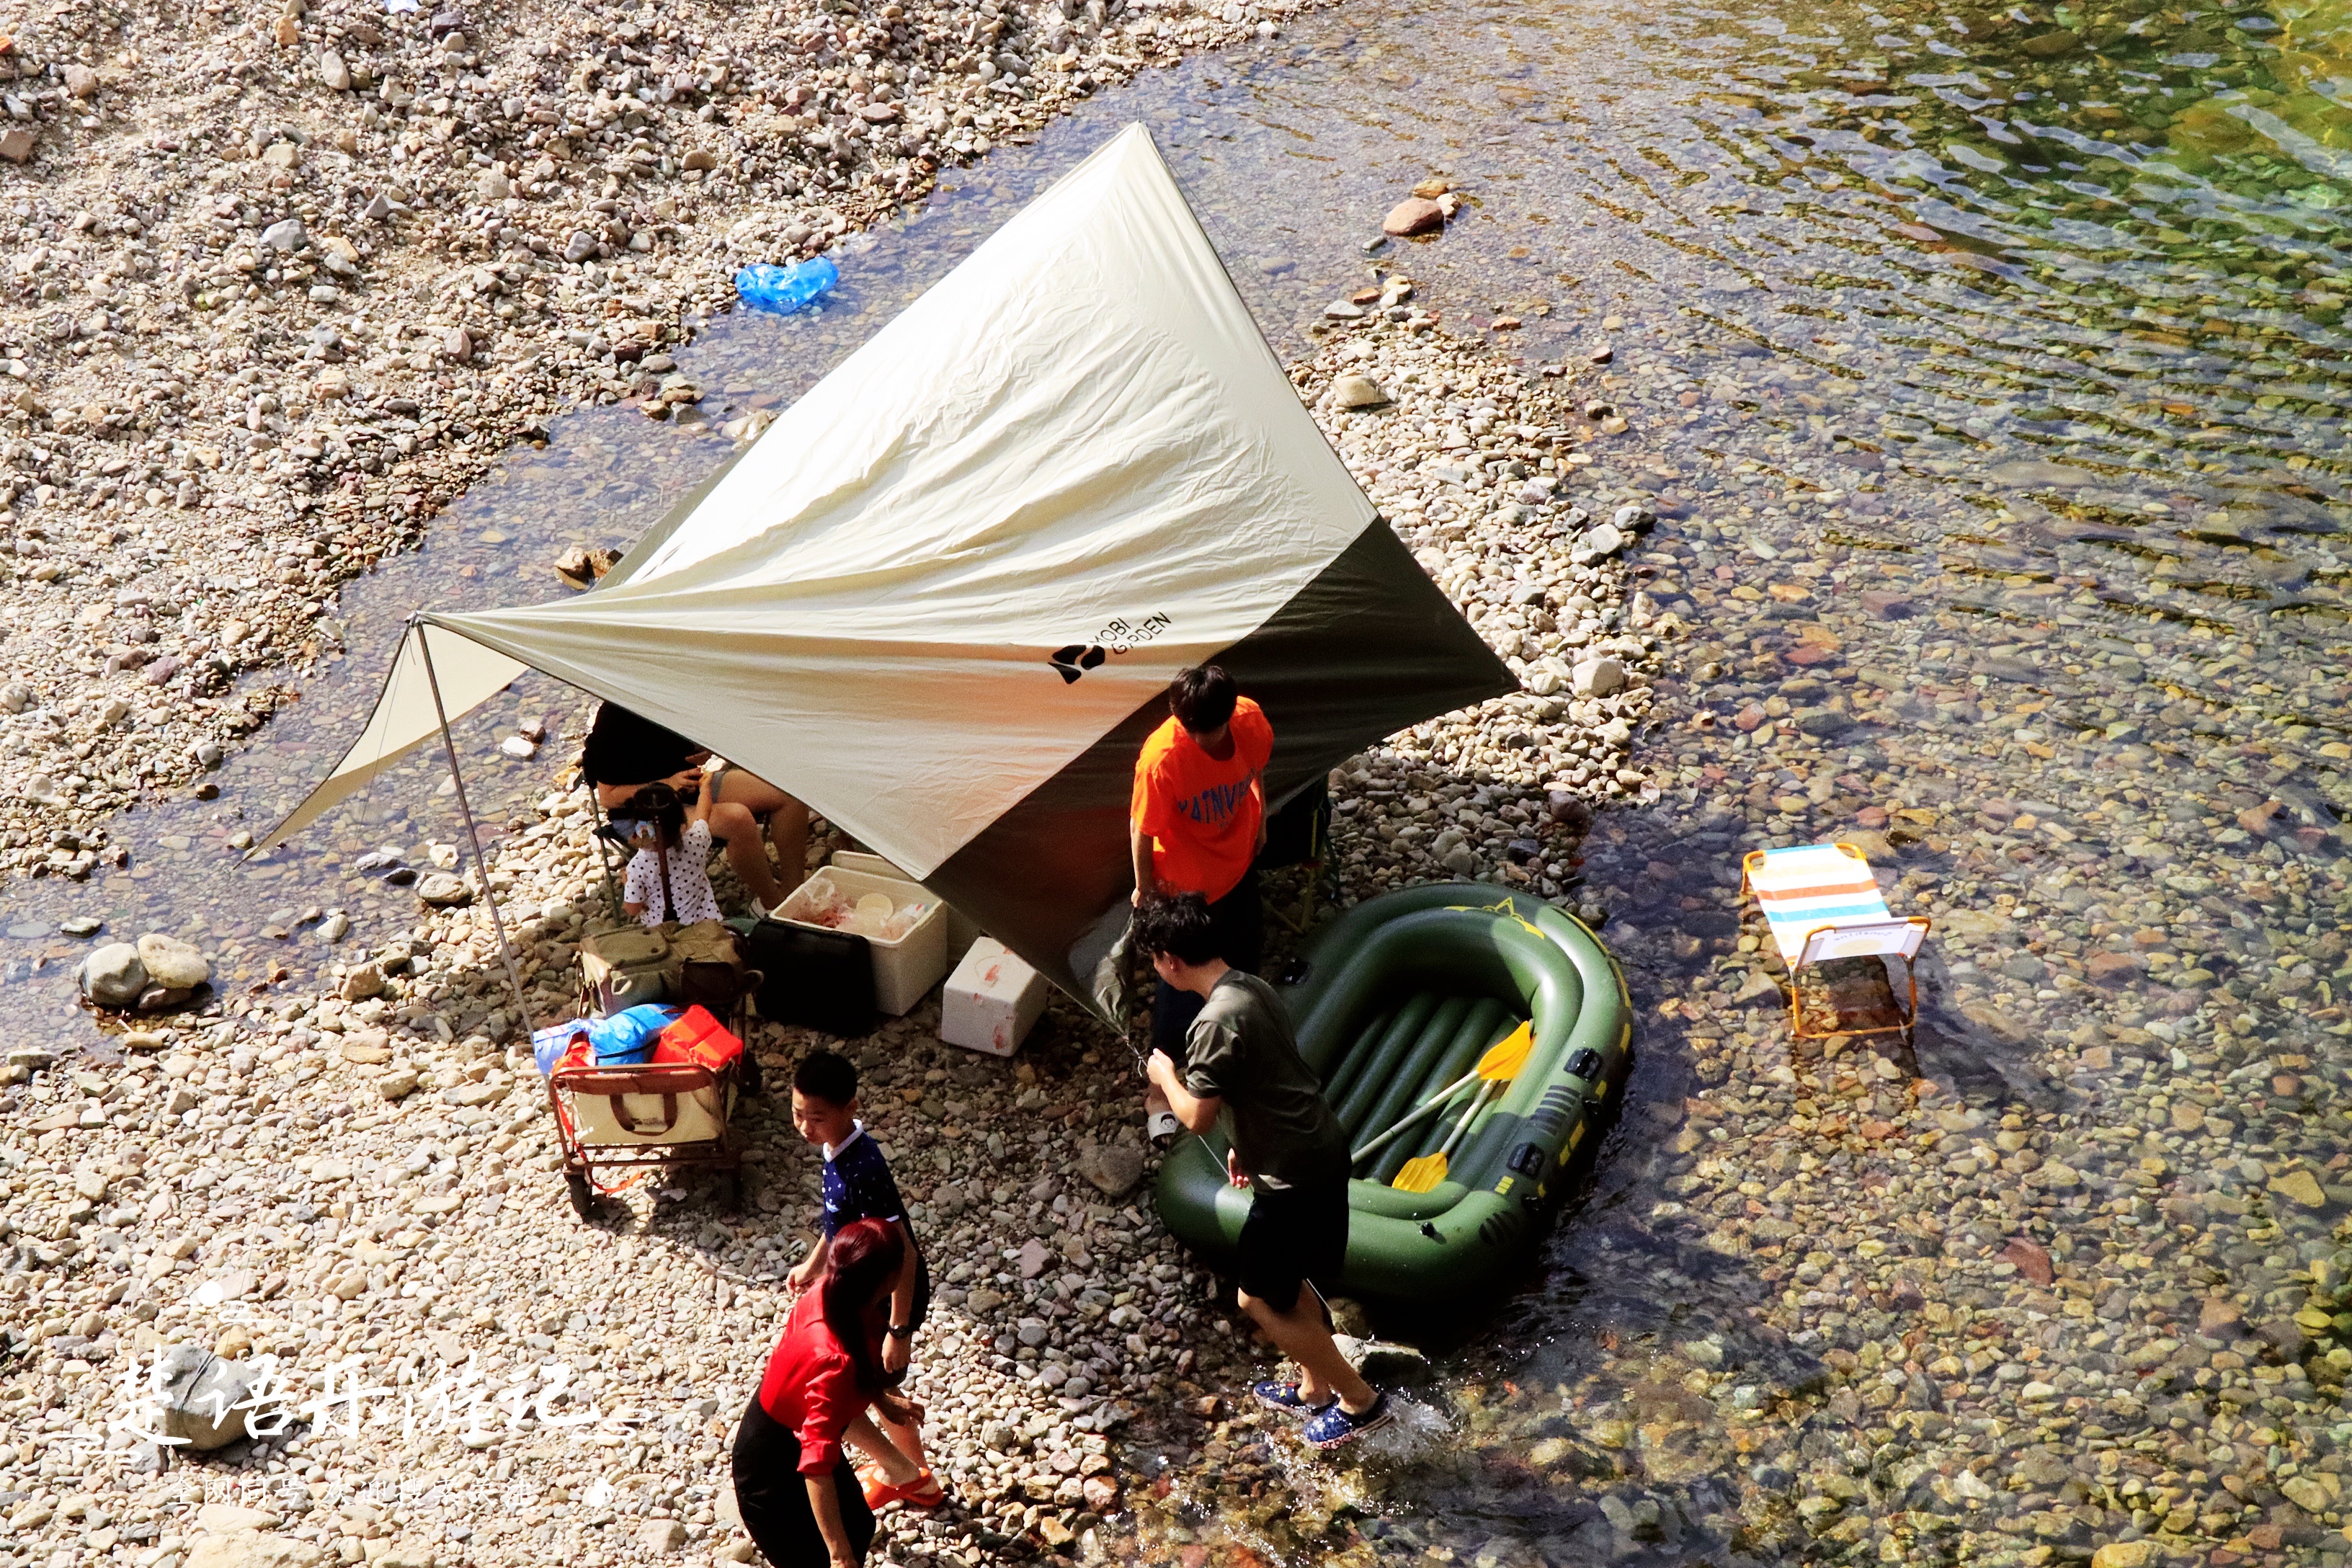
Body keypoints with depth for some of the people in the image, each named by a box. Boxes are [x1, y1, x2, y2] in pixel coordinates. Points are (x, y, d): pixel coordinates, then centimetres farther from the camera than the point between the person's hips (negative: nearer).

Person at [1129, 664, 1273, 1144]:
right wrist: (1144, 886, -10)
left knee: (1245, 944, 28)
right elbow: (1142, 828, -22)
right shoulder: (1162, 759, -38)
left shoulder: (1251, 718, -23)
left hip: (1238, 862, 6)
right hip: (1187, 883, -6)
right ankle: (1159, 1089, 23)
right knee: (1185, 982, 5)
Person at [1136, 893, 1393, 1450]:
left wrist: (1165, 1075, -2)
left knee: (1260, 1300, 6)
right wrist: (1245, 1144, 26)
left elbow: (1196, 1117, -21)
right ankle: (1315, 1389, 41)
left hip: (1293, 1175, -10)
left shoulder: (1218, 1021, -26)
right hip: (1321, 1149, 10)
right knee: (1287, 1283, 25)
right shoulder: (1251, 988, 5)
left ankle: (1361, 1401, 16)